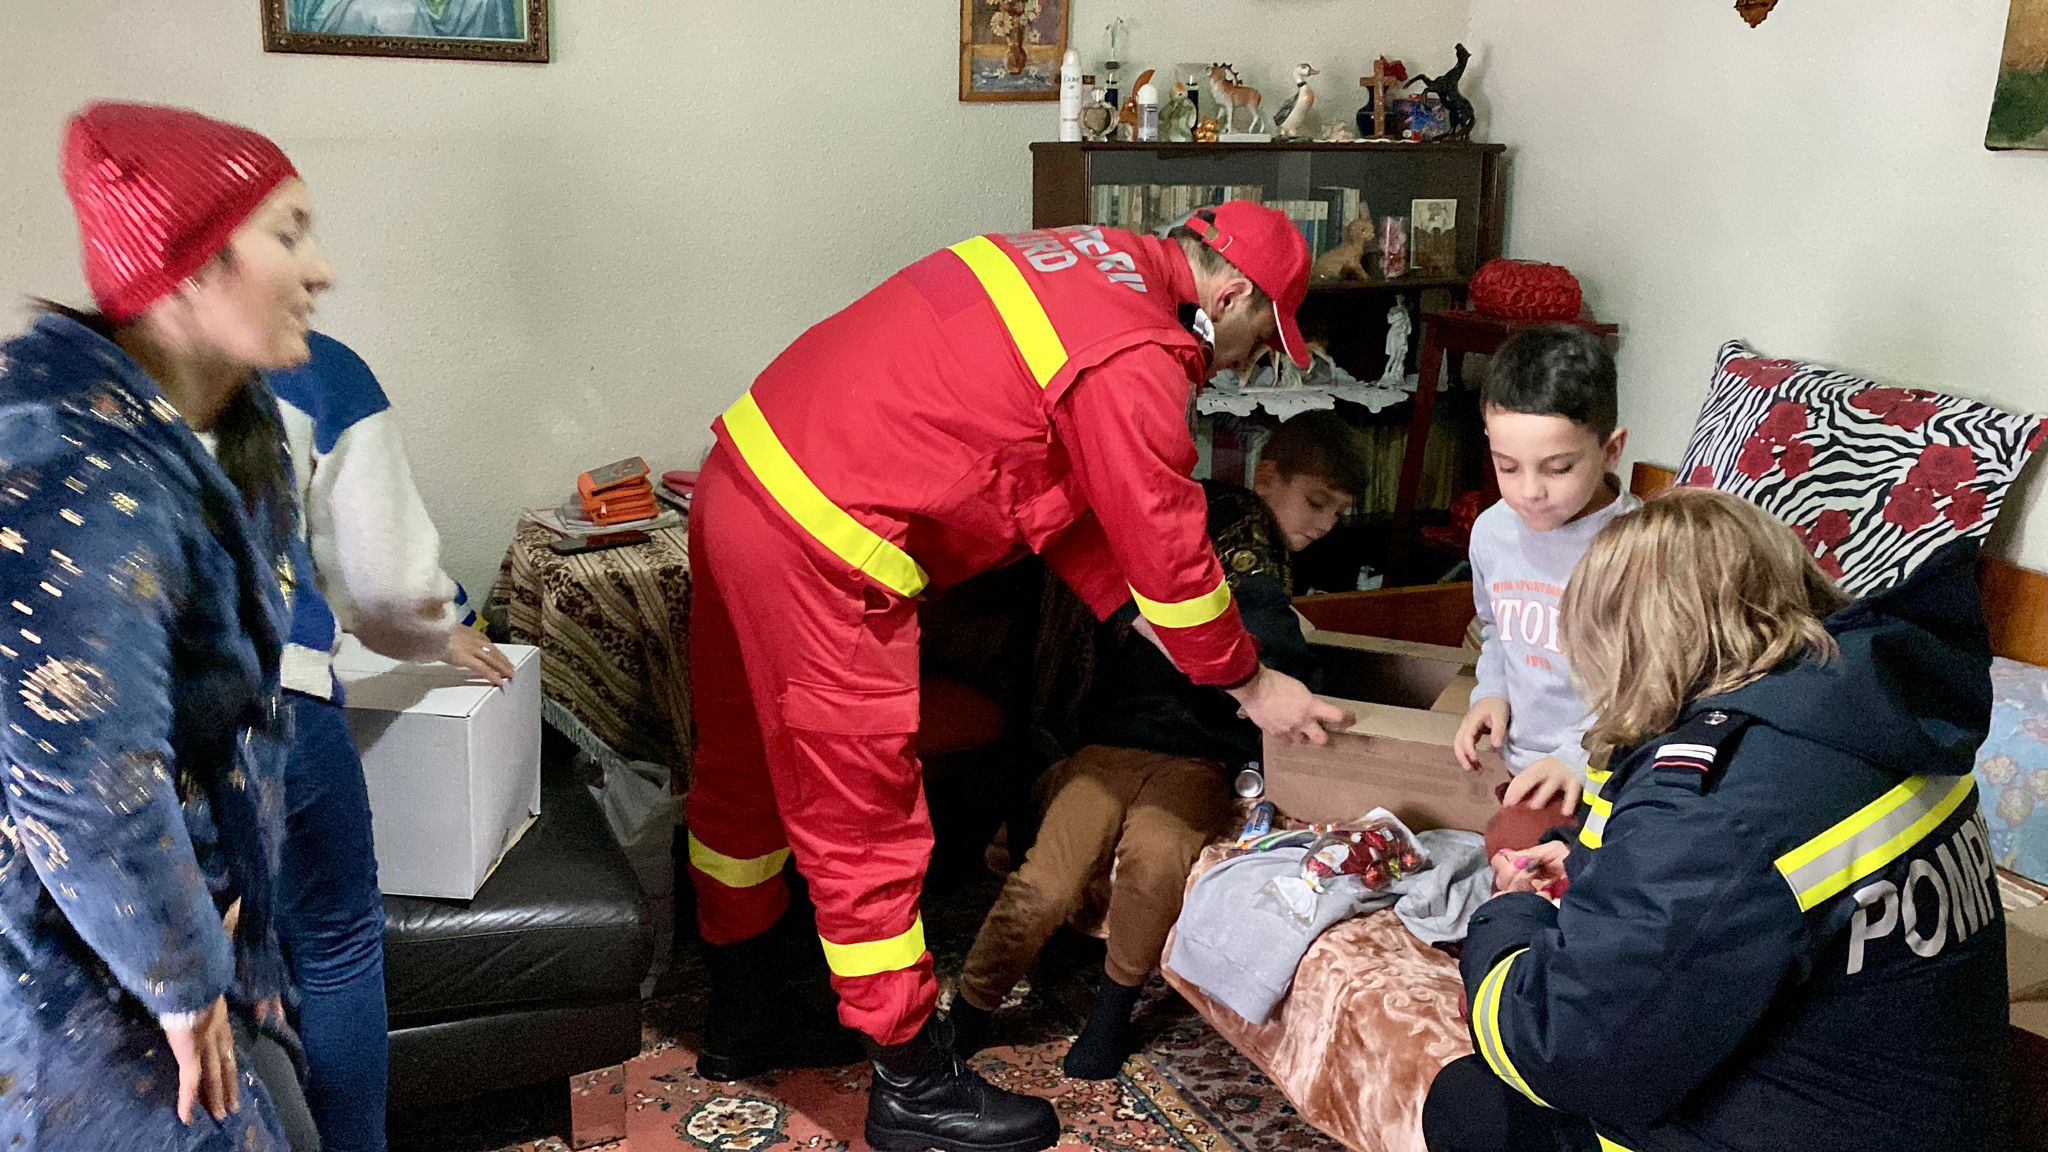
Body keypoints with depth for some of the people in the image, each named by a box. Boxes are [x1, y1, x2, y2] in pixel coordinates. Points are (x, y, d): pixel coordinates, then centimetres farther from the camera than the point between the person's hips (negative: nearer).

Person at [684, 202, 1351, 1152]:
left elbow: (1061, 489, 18)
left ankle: (742, 1020, 40)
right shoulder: (1136, 357, -16)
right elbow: (1169, 544, -9)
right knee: (862, 824, 2)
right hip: (818, 549, -10)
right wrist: (1251, 686, 6)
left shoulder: (1081, 261, 14)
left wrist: (1137, 612, 15)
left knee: (745, 773, 22)